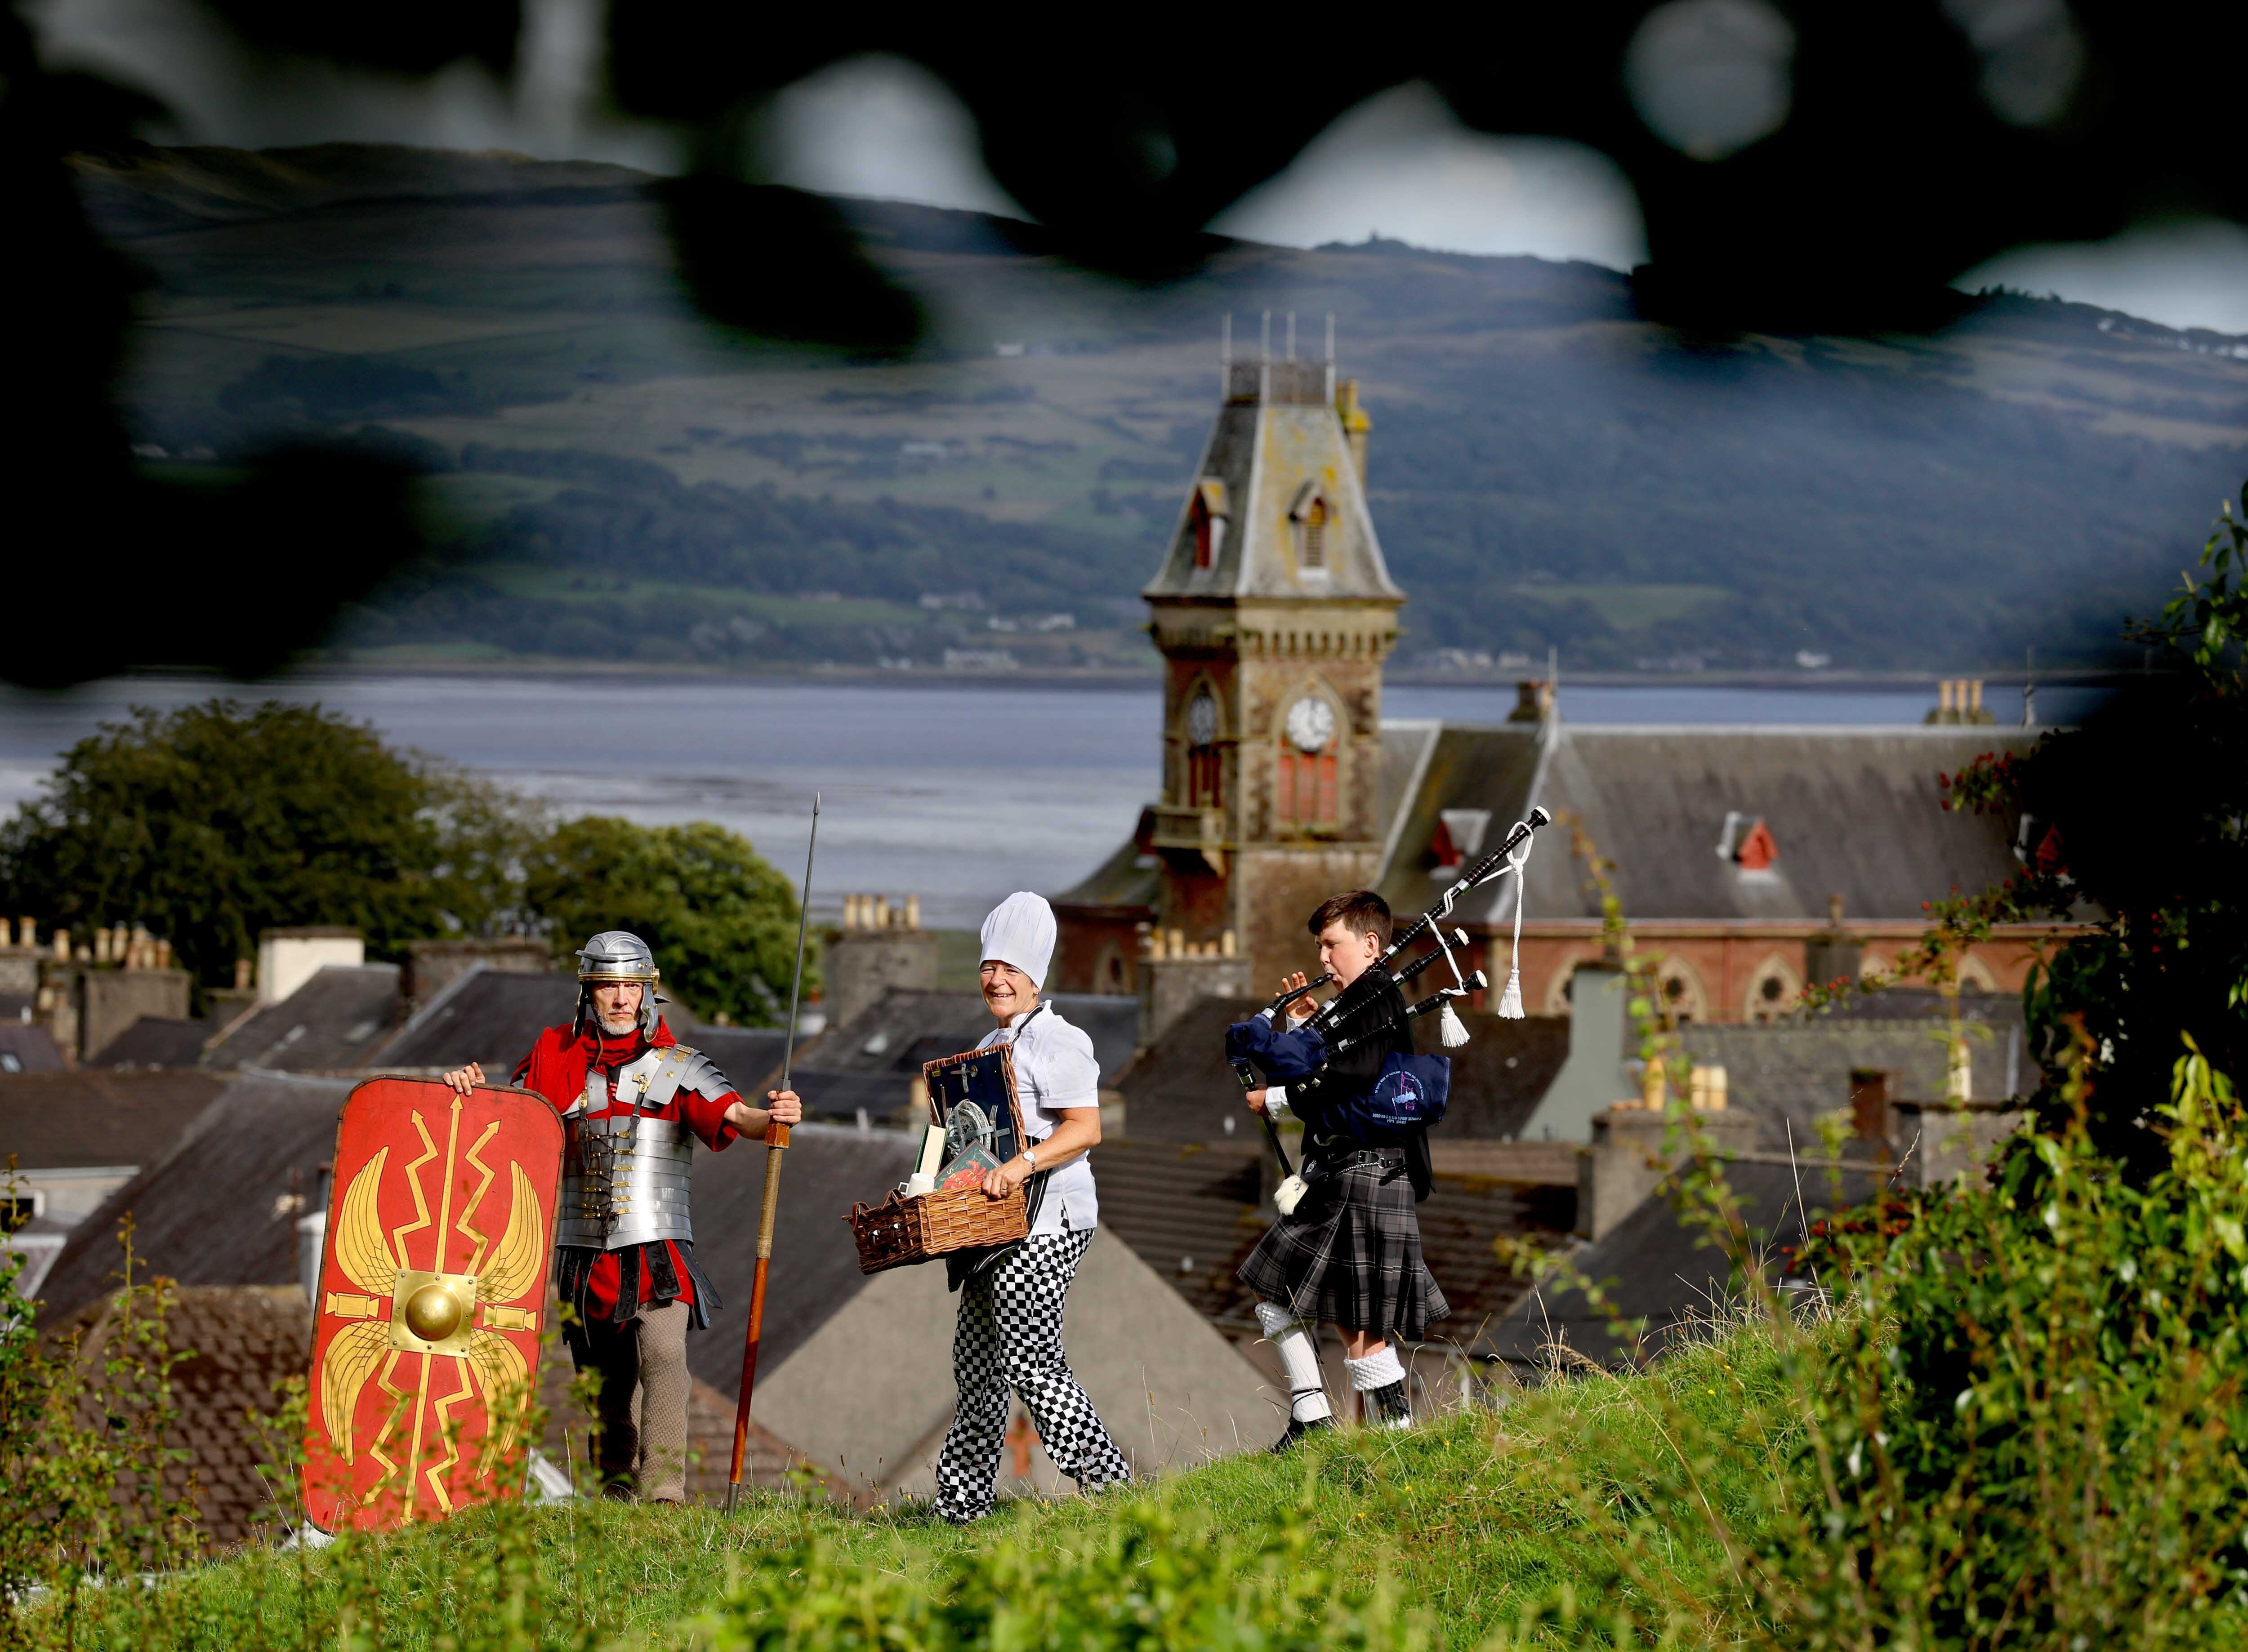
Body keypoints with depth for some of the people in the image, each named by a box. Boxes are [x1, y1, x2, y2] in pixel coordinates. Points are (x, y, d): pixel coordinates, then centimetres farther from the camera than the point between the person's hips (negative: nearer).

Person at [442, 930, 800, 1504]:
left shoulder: (678, 1067, 0)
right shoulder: (559, 1060, 8)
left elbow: (730, 1114, -13)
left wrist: (770, 1117, -36)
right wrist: (472, 1090, -14)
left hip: (658, 1248, -3)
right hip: (585, 1252, 3)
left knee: (663, 1355, -22)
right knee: (607, 1380, 11)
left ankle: (665, 1490, -27)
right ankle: (618, 1489, 24)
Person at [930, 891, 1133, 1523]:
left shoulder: (1057, 1043, -8)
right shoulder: (989, 1048, 21)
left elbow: (1084, 1128, -18)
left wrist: (1023, 1163, -29)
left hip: (1043, 1222, -10)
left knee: (1029, 1362, -14)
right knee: (976, 1365, 9)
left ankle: (1103, 1476, -7)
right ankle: (962, 1504, 13)